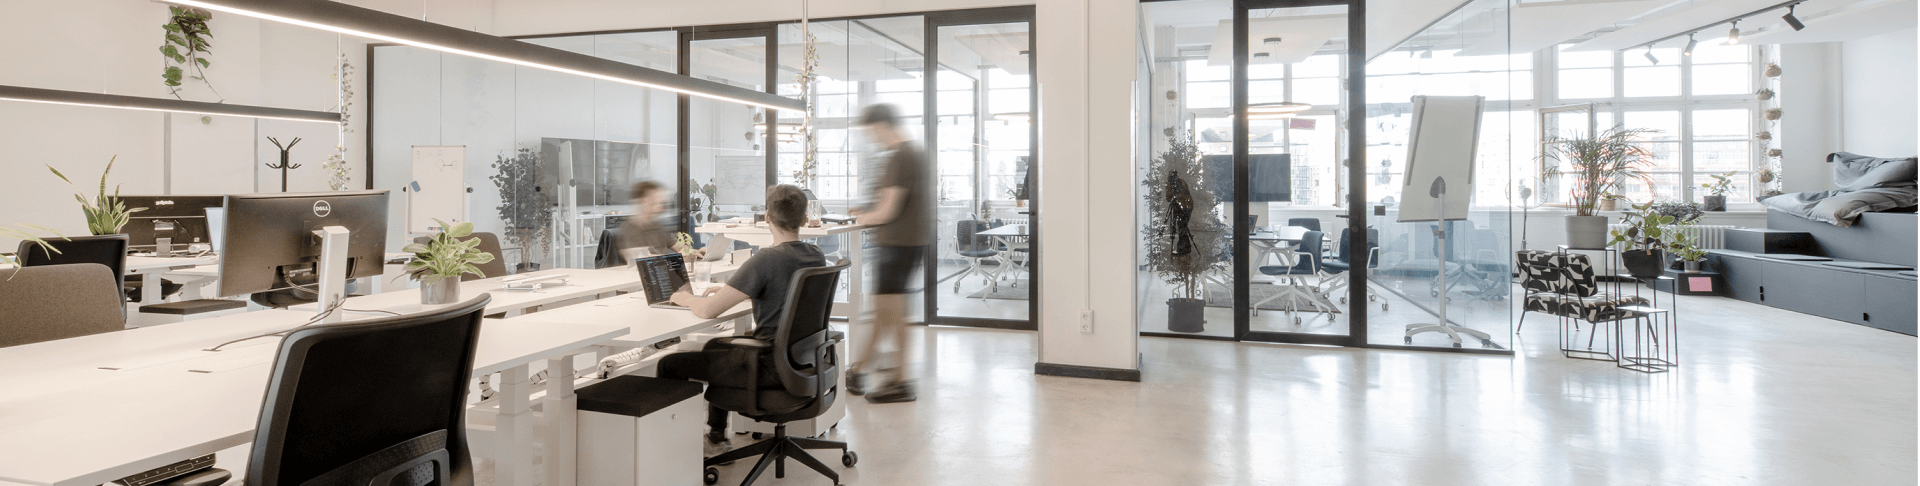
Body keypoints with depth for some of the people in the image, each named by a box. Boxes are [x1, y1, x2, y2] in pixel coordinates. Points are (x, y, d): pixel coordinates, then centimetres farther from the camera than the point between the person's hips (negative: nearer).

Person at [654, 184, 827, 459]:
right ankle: (716, 437, 41)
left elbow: (708, 310, -23)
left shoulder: (766, 259, -23)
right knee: (715, 346, 33)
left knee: (669, 365, 3)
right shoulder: (816, 256, 2)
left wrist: (686, 298, 0)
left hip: (771, 369, -9)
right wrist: (729, 290, 17)